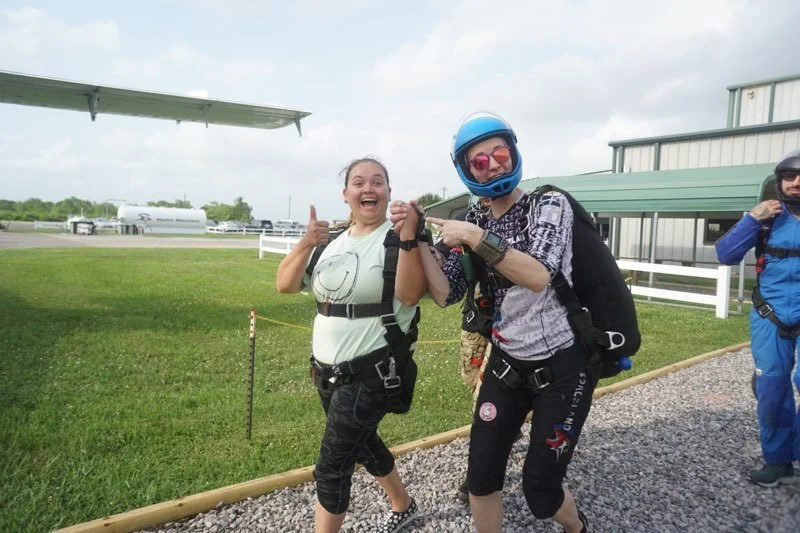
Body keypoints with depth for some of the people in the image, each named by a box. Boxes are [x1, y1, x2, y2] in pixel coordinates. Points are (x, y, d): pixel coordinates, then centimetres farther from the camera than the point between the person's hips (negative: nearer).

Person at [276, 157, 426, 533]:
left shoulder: (397, 238, -12)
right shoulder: (333, 242, 7)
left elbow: (410, 294, -27)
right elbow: (284, 285, 1)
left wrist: (408, 236, -37)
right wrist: (306, 244, -15)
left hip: (370, 373, -8)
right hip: (327, 371, 8)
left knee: (332, 467, -4)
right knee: (362, 444, 24)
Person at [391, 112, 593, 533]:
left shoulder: (549, 204, -11)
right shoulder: (474, 222, 2)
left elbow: (538, 276, -28)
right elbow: (445, 294, -5)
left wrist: (476, 238, -29)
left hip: (562, 366, -4)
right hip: (507, 363, 4)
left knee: (539, 488, 5)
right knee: (480, 476, 6)